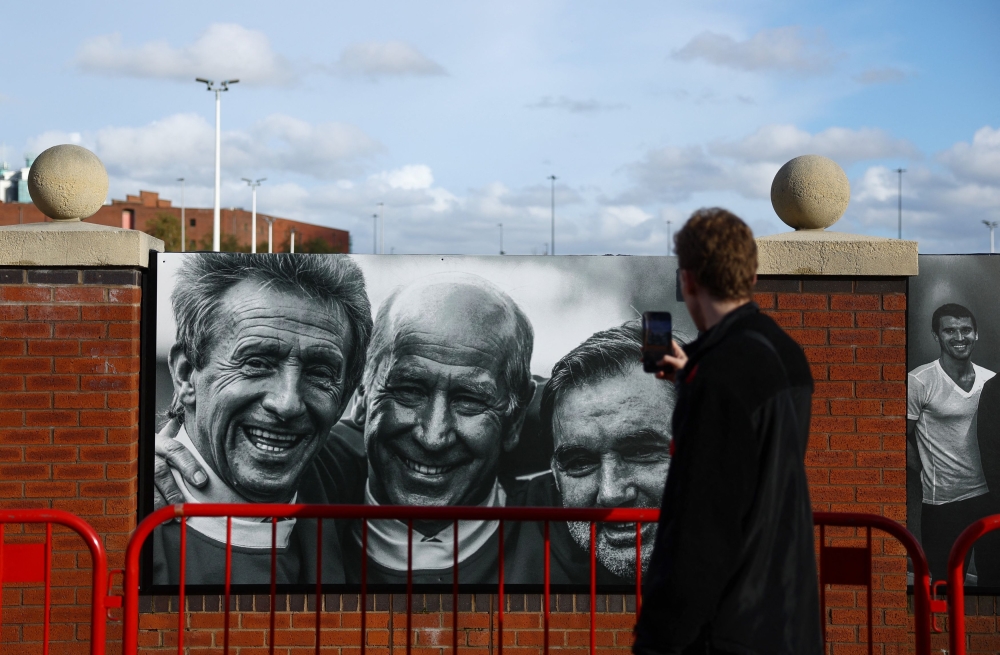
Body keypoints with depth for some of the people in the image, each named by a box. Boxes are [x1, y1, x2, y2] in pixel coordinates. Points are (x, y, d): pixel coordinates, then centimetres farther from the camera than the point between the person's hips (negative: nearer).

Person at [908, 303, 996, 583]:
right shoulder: (919, 382, -12)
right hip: (943, 503, -4)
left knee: (993, 576, 13)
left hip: (989, 496, 4)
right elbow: (902, 438, -6)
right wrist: (929, 472, -4)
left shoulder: (990, 380, 2)